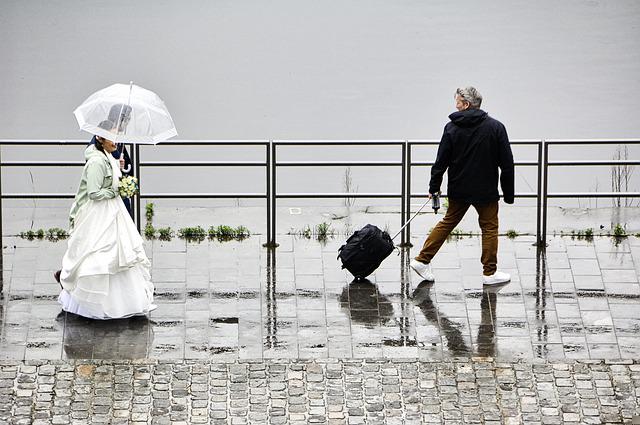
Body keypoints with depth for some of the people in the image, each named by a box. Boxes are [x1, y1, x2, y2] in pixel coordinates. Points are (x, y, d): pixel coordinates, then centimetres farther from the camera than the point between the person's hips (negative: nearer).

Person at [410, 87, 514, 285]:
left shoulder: (452, 128, -5)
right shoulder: (496, 127, -7)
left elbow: (441, 161, -3)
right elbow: (507, 164, -6)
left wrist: (434, 187, 9)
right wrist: (508, 193, 1)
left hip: (458, 190, 2)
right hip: (486, 191, -2)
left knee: (447, 223, 16)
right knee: (489, 227, 10)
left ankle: (422, 259, 15)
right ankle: (490, 272, 13)